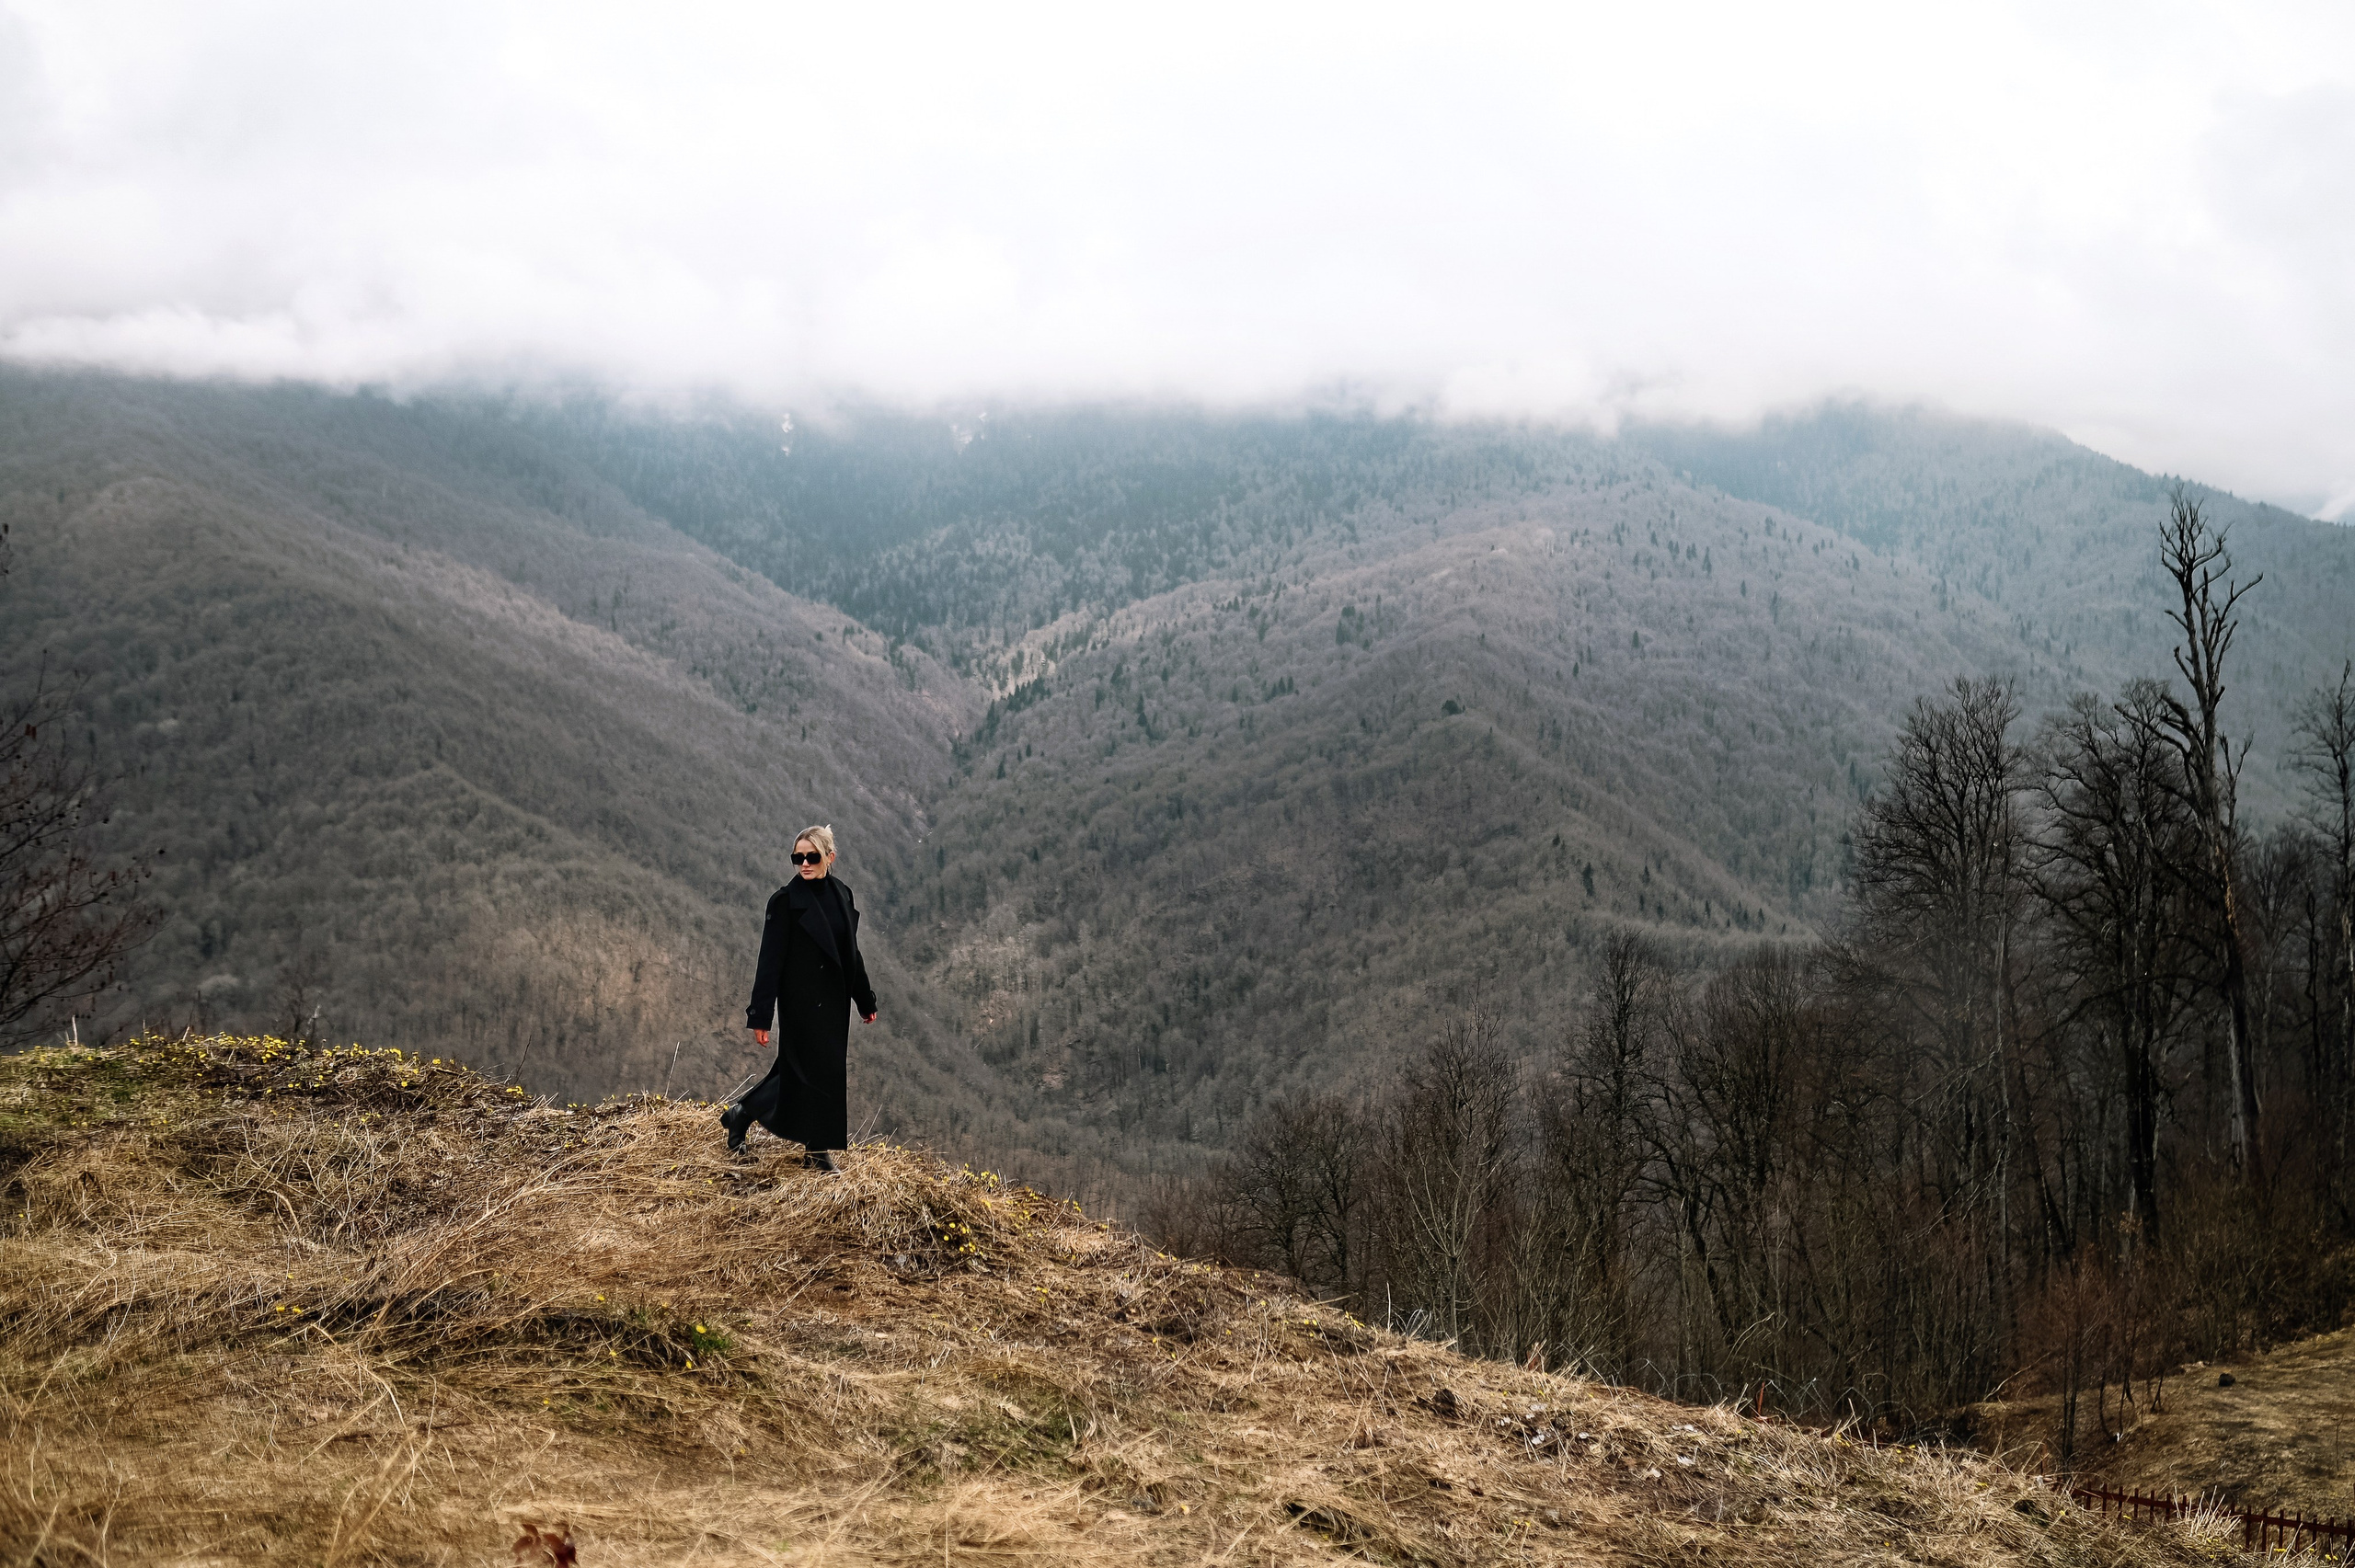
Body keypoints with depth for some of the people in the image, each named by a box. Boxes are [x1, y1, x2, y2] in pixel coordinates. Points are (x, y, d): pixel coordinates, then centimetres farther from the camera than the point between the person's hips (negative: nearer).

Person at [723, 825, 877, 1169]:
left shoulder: (842, 895, 5)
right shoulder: (786, 901, -13)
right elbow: (771, 960, -14)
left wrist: (865, 999, 17)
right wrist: (760, 1015, -17)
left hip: (834, 998, 7)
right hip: (800, 998, -7)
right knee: (808, 1066, -2)